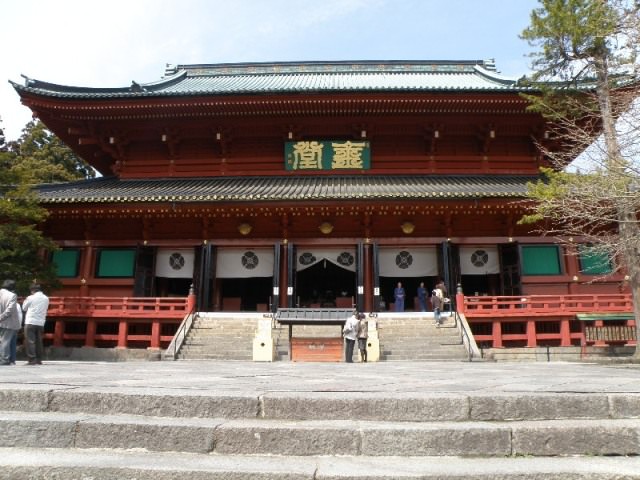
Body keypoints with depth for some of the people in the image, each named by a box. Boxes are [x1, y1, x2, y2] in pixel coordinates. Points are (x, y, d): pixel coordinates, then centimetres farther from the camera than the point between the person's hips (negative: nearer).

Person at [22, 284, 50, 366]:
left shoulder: (31, 298, -6)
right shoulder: (46, 298, 8)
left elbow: (24, 308, 7)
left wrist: (25, 300, 19)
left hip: (30, 322, -5)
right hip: (41, 323, 5)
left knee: (30, 341, -3)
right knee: (39, 341, 9)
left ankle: (32, 360, -7)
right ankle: (39, 359, 10)